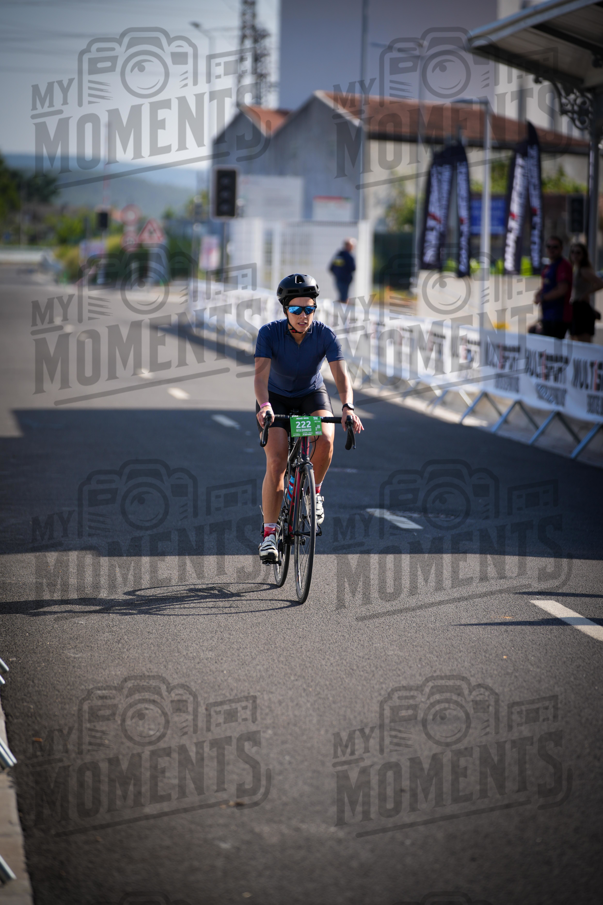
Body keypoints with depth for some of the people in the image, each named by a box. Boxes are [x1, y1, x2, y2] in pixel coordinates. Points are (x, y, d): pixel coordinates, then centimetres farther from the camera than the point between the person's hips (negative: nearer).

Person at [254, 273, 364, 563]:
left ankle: (314, 491, -1)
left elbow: (340, 373, -30)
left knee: (325, 440, -30)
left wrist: (348, 406, -48)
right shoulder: (269, 333, -23)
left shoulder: (325, 335, -21)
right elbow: (261, 372, -34)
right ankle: (269, 533, -8)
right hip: (277, 398, -1)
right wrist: (264, 405, -53)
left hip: (311, 396, 1)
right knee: (276, 462, -18)